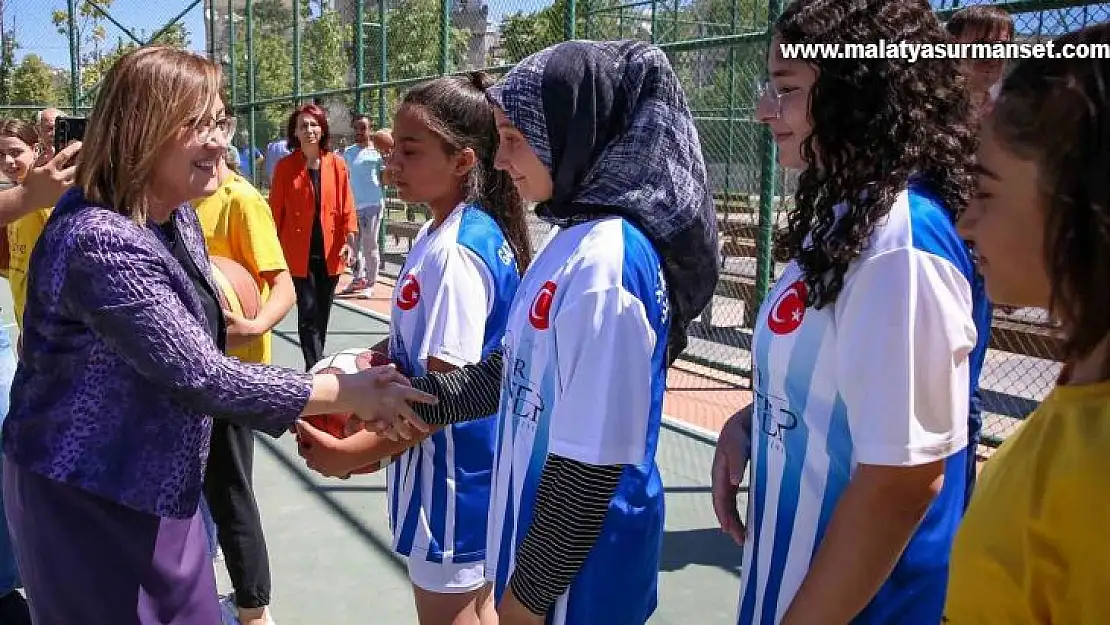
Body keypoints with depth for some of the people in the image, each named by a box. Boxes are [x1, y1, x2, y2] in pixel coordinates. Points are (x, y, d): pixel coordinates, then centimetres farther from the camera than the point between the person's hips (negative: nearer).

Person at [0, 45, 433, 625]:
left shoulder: (175, 215, 1)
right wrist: (348, 392, -26)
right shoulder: (101, 242, -28)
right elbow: (201, 376, -29)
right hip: (89, 490, -8)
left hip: (148, 478, 8)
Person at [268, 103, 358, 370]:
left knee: (323, 313, 13)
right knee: (308, 313, -5)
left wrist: (350, 241, -8)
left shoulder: (337, 165, 2)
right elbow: (276, 210, 1)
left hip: (330, 252, 2)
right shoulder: (285, 166, -1)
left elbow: (347, 207, 3)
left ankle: (316, 366, 29)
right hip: (299, 252, -2)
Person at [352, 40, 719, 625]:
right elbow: (513, 371, 12)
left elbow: (591, 461, -24)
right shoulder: (572, 239, 2)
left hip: (577, 569, -8)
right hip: (542, 525, 8)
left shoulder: (604, 263, -26)